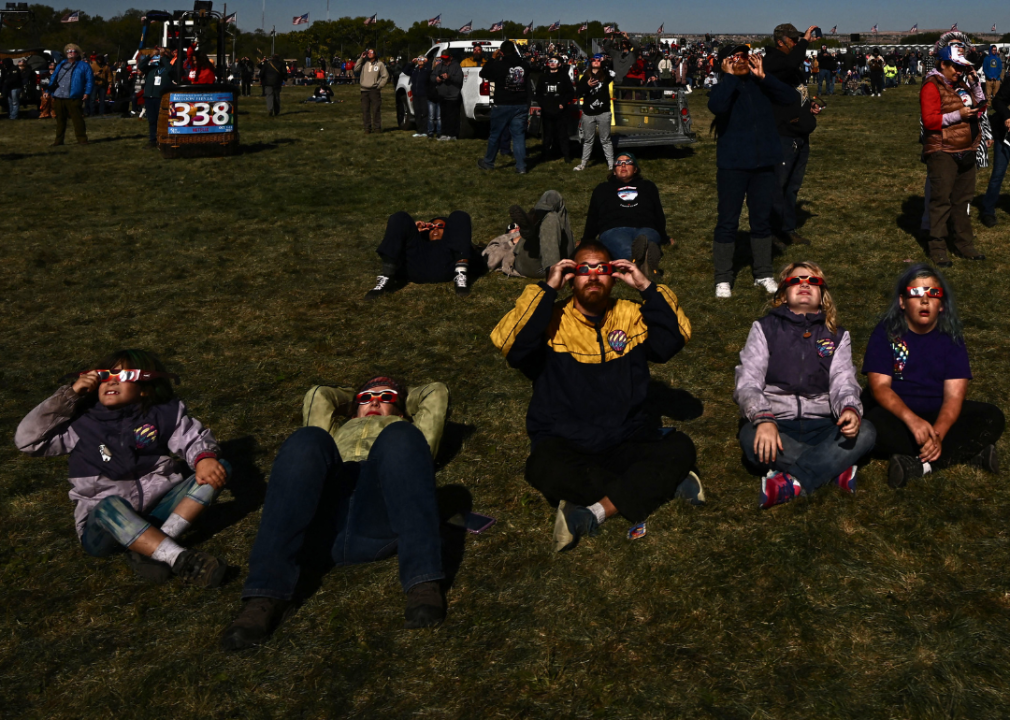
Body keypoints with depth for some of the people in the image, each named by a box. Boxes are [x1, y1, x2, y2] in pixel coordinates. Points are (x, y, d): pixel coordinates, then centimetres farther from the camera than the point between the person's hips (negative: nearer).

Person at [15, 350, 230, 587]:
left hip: (157, 509, 3)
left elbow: (194, 437, 1)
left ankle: (151, 550, -29)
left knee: (217, 471, -16)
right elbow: (26, 439, -1)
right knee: (111, 505, -38)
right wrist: (70, 395, -7)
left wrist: (204, 458, -24)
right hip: (102, 524, -2)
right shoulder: (82, 421, 4)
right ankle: (181, 560, -47)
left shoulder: (163, 414, 5)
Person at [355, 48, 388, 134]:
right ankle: (367, 128, 8)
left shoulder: (380, 64, 4)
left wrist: (379, 86, -3)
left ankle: (377, 127, 2)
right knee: (365, 110, 3)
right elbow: (356, 69, 0)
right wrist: (361, 58, -3)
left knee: (376, 110, -5)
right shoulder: (364, 63, 11)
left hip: (375, 90, -3)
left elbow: (385, 76, 5)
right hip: (364, 90, 3)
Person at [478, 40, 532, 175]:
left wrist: (493, 58, 9)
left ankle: (488, 162, 23)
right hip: (521, 105, 3)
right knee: (519, 135, 5)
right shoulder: (524, 65, -3)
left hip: (502, 106, -2)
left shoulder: (498, 65, -12)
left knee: (495, 135, 11)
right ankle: (521, 166, 2)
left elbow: (483, 73, 2)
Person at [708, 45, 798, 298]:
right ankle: (723, 279, 12)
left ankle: (763, 274, 25)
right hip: (732, 165, -4)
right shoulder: (723, 88, -5)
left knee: (762, 220, 13)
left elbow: (791, 97, -7)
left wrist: (763, 76, -11)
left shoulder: (760, 85, 5)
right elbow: (717, 106, -29)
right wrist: (730, 76, -20)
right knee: (728, 222, 2)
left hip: (764, 164, 4)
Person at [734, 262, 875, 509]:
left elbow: (843, 384, 1)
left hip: (820, 427, 2)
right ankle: (837, 466, -26)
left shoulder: (837, 336, 15)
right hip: (776, 425, -2)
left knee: (865, 432, -27)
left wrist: (850, 410, -25)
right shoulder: (765, 329, 8)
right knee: (751, 437, -36)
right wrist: (763, 419, -27)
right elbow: (747, 384, -4)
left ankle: (792, 481, -35)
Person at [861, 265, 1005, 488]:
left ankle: (919, 465, -32)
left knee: (992, 418, -19)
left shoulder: (951, 335, -3)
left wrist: (937, 433, -32)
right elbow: (879, 386, -16)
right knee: (875, 425, -36)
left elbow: (954, 395, -12)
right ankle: (969, 453, -29)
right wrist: (912, 420, -34)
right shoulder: (886, 332, -7)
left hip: (938, 415, 3)